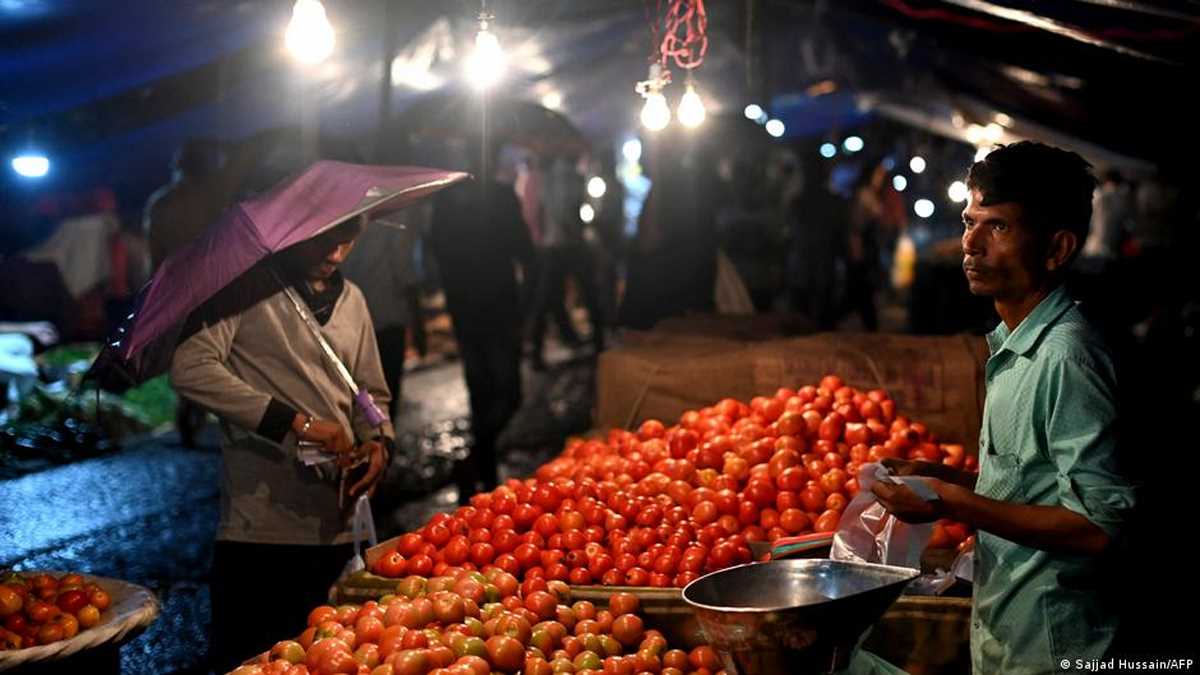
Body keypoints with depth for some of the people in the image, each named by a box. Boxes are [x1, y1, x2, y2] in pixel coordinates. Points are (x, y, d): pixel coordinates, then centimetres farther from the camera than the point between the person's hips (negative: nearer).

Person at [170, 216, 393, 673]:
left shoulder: (351, 300, 16)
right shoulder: (248, 285, -4)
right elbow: (190, 368, -17)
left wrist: (379, 442, 1)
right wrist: (293, 422, -20)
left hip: (337, 528, 5)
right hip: (259, 530, -5)